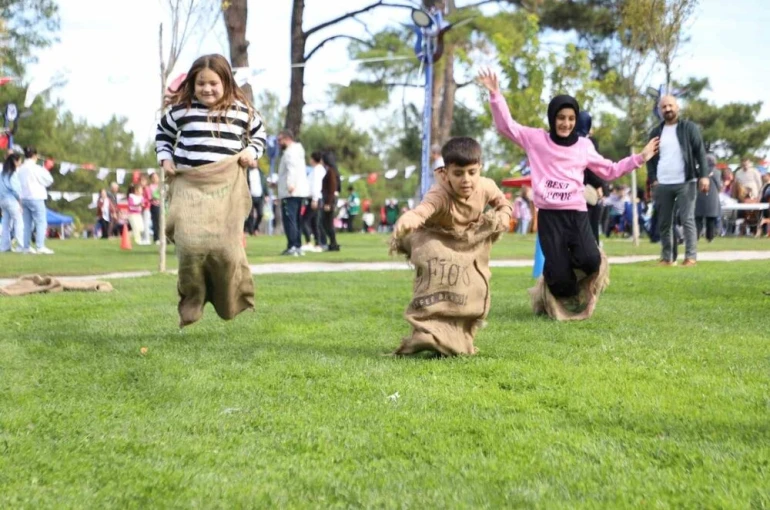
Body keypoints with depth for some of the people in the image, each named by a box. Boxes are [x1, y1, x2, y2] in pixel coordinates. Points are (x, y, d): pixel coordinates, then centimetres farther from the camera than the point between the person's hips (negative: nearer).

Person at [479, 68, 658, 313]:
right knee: (558, 273, -9)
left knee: (590, 260, -20)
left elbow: (609, 171, 21)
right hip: (549, 215, -2)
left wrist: (638, 158, 15)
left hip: (576, 214, 2)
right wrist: (495, 95, -6)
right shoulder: (536, 139, 5)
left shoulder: (584, 146, 12)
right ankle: (566, 293, 29)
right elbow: (506, 125, 4)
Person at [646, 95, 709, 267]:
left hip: (685, 182, -4)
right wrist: (652, 179, 0)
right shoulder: (656, 133, 12)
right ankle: (667, 258, 10)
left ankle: (691, 257, -5)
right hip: (662, 185, 4)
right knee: (664, 223, 5)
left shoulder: (689, 128, 2)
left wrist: (704, 175, -11)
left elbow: (700, 152, -2)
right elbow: (650, 158, 14)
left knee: (688, 220, -6)